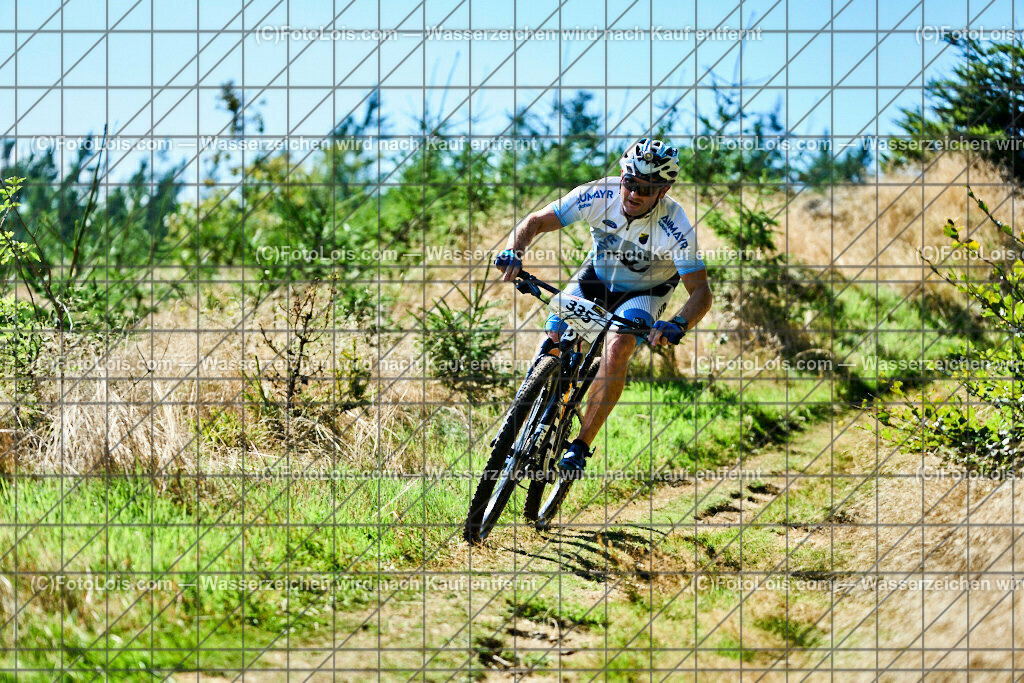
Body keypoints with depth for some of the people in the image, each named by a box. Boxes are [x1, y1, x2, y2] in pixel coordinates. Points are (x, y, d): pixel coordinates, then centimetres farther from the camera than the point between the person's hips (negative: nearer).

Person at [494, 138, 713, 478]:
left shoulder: (675, 226, -32)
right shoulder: (599, 195, -27)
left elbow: (701, 291, -31)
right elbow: (535, 222, -21)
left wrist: (678, 325, -52)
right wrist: (513, 252, -42)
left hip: (644, 291, -3)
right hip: (597, 275, 3)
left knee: (617, 351, -29)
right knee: (554, 343, -16)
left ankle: (580, 446, -21)